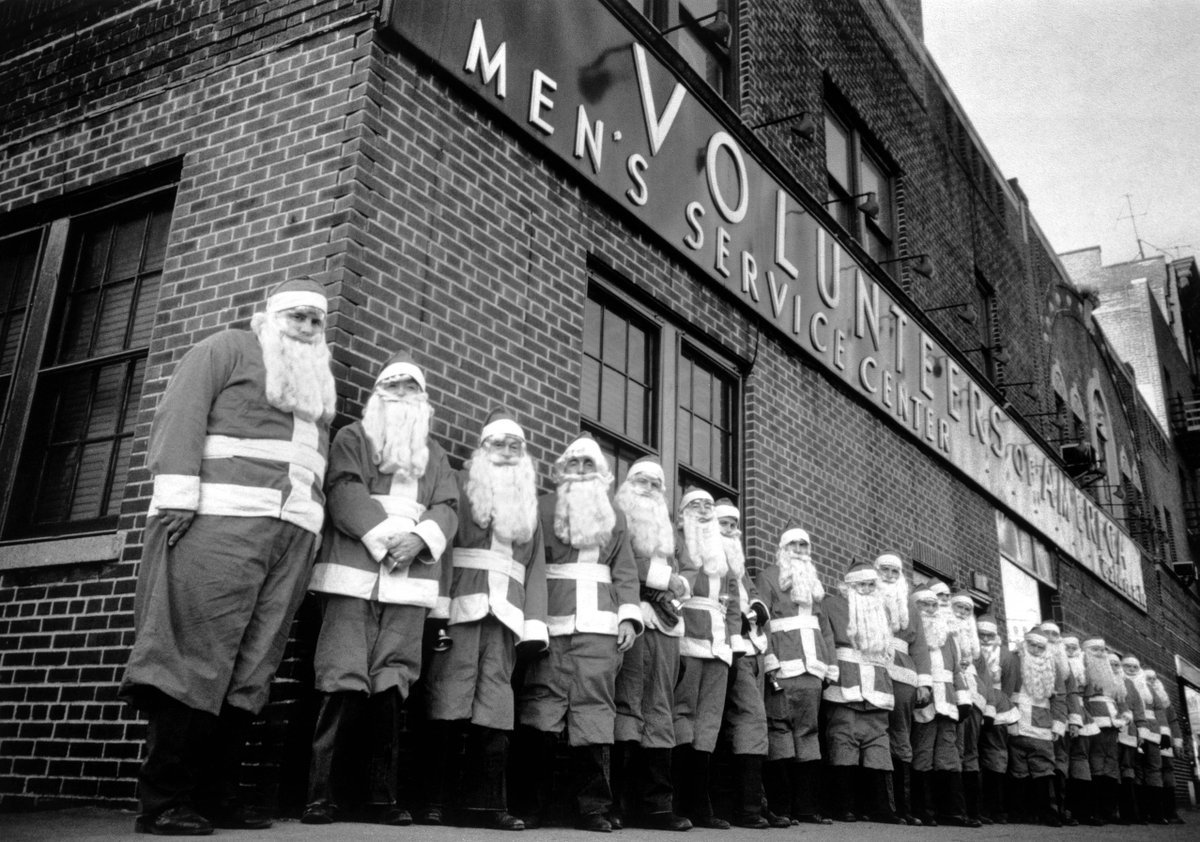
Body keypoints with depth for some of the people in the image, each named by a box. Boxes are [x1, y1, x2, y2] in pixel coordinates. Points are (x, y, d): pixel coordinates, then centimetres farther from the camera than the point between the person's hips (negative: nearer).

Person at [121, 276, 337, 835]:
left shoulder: (320, 386, 27)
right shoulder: (228, 350, 8)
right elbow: (182, 414, -4)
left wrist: (312, 535, 11)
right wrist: (179, 494, -16)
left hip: (292, 536, 6)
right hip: (221, 520, -6)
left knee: (250, 668, 2)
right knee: (195, 657, -9)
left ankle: (218, 795, 7)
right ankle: (163, 801, -6)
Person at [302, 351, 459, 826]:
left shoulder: (435, 453, 24)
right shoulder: (352, 437, 14)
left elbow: (447, 507, 11)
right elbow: (343, 489, -3)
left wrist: (418, 539, -9)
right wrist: (383, 536, -14)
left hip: (410, 583, 3)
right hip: (353, 575, -3)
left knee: (392, 687, -1)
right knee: (343, 682, -10)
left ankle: (384, 797, 4)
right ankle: (320, 795, -4)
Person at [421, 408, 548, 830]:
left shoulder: (529, 504, 23)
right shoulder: (460, 484, 10)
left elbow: (536, 566, 17)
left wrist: (535, 623, 5)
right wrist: (437, 607, -14)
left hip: (506, 612, 4)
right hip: (461, 604, -3)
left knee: (494, 701, -2)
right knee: (450, 696, -8)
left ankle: (485, 802, 0)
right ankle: (436, 800, -4)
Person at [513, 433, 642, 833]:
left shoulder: (614, 516, 22)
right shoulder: (541, 507, 13)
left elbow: (625, 570, 15)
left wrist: (628, 616, 1)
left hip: (600, 625, 2)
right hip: (550, 623, -2)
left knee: (595, 709, -4)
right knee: (540, 710, -8)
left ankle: (592, 807, 2)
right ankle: (531, 805, 1)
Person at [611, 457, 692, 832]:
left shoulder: (666, 526, 28)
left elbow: (675, 570, 23)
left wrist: (677, 584, 1)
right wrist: (660, 575, -8)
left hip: (665, 622, 6)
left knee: (659, 712, 2)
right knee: (626, 703, -13)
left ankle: (654, 803, 2)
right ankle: (612, 803, -12)